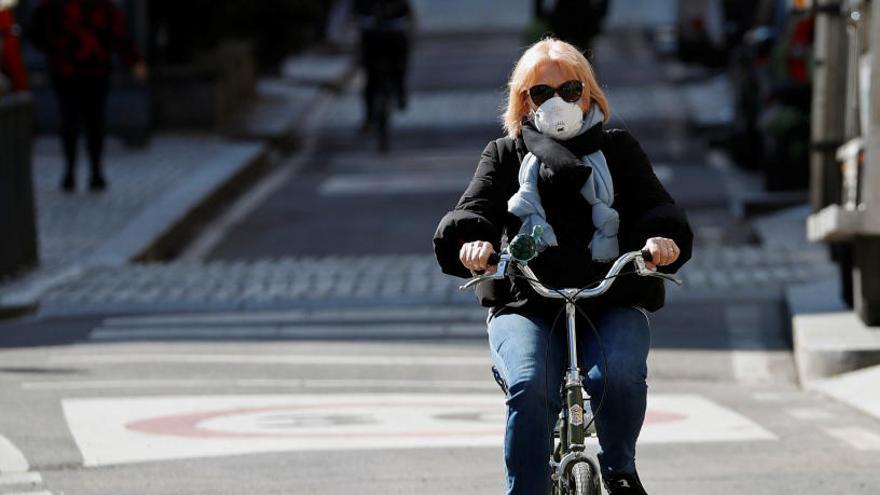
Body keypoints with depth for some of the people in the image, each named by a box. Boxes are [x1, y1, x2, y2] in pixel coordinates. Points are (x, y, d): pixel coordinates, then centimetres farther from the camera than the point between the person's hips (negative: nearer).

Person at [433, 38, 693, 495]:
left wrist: (664, 239, -21)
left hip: (612, 304, 0)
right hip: (525, 306, 0)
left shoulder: (617, 150, 19)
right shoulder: (506, 155, 19)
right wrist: (470, 242, -22)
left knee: (619, 375, -31)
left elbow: (656, 208, 5)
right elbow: (472, 211, 3)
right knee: (530, 388, -30)